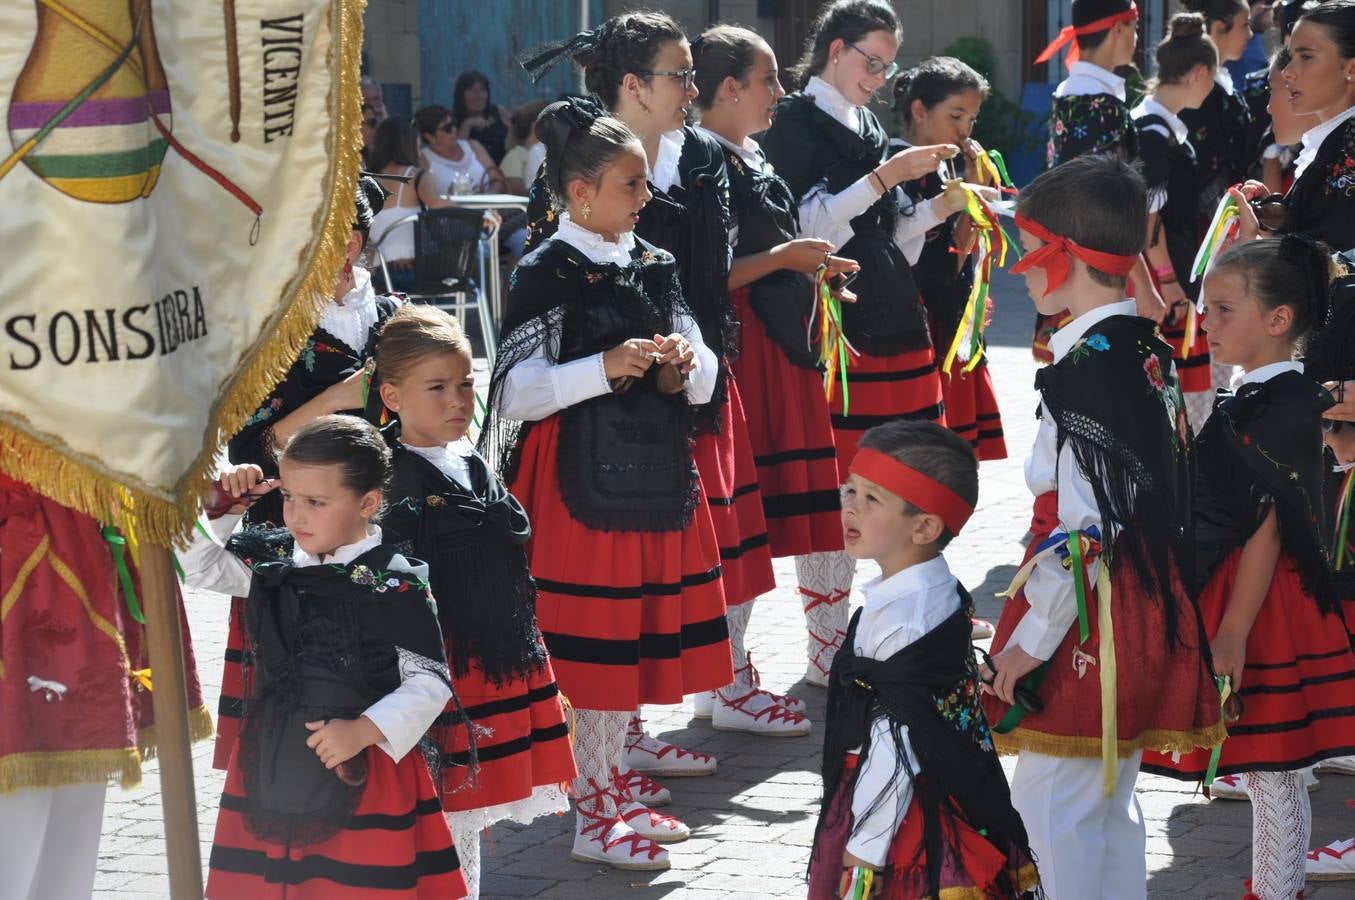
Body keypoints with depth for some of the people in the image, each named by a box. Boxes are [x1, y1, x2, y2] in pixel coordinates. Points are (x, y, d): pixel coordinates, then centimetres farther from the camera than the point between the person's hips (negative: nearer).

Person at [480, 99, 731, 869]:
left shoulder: (657, 267, 10)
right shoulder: (547, 275, -8)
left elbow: (706, 378, 14)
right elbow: (519, 392, -14)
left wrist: (683, 367, -8)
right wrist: (606, 368, -22)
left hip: (654, 471, 6)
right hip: (579, 476, -6)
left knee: (635, 634, 11)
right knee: (589, 642, -4)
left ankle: (614, 784, 24)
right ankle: (594, 812, 4)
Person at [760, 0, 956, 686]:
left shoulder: (867, 128, 19)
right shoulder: (797, 121, -4)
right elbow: (809, 227, -14)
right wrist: (887, 176, -17)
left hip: (893, 321, 8)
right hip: (833, 326, -7)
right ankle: (827, 650, 2)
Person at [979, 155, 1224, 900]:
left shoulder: (1084, 369, -19)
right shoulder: (1149, 351, 8)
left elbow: (1086, 529, -22)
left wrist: (1031, 639, -16)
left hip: (1092, 614, -9)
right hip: (1150, 607, 9)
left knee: (1049, 800, -2)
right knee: (1110, 801, 17)